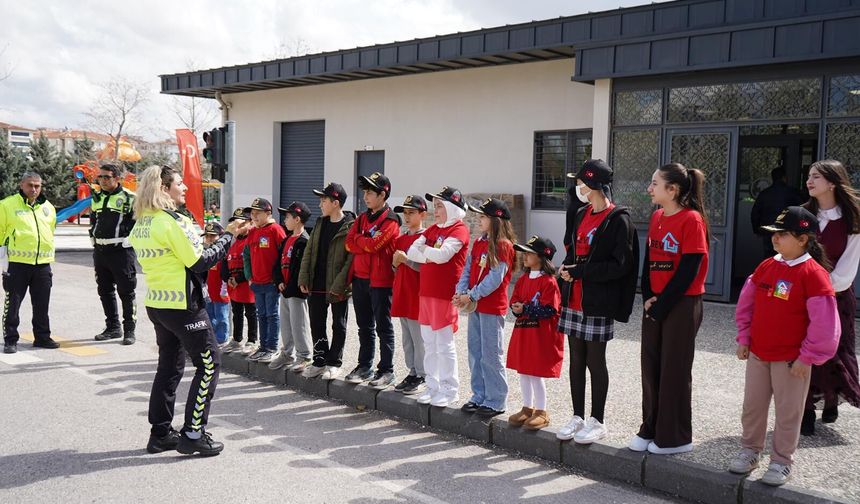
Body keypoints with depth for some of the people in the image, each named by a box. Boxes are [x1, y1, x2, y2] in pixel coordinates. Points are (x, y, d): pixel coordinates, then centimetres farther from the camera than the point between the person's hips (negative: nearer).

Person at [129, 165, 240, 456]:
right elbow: (200, 262, -17)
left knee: (169, 366, 17)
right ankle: (193, 434, 1)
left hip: (156, 304, 9)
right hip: (182, 305, -9)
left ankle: (161, 433, 21)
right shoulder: (173, 222, -18)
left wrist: (196, 242, 12)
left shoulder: (140, 225, 8)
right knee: (209, 363, 2)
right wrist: (228, 236, -8)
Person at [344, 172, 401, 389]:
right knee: (364, 326, 15)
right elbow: (349, 244, 3)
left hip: (380, 280, -7)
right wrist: (368, 244, -11)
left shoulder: (390, 220, -10)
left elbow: (372, 244, -21)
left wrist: (359, 239, -3)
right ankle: (365, 367, 24)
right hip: (359, 279, 7)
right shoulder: (363, 217, 14)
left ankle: (386, 371, 6)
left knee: (383, 327, 0)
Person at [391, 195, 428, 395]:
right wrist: (395, 264, 1)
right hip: (401, 296, 8)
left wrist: (406, 259, -19)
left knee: (419, 339, -3)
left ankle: (422, 377, 5)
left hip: (417, 298, -8)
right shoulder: (400, 239, 15)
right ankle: (412, 373, 22)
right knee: (407, 339, 13)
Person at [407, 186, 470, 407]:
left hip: (445, 295, -7)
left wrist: (423, 250, -6)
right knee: (429, 344, 12)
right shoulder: (433, 229, 16)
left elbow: (443, 254, -22)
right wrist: (432, 255, -11)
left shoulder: (459, 230, -7)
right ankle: (433, 386, 22)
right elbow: (411, 252, 5)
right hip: (425, 293, 7)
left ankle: (450, 390, 9)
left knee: (444, 344, -1)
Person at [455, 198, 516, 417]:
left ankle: (495, 401, 9)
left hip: (492, 308, -8)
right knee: (475, 353, 13)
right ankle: (479, 396, 24)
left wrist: (472, 295, -17)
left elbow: (495, 278, -19)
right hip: (475, 307, 8)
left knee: (491, 355, -1)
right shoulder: (478, 243, 13)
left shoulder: (503, 246, -12)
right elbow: (467, 270, 10)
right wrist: (461, 292, -6)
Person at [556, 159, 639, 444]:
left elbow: (620, 265, -16)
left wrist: (580, 271, -16)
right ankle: (578, 417, 22)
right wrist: (567, 268, 0)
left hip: (598, 303, -7)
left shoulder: (618, 220, -11)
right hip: (574, 300, 7)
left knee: (595, 361, 2)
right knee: (576, 359, 11)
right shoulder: (582, 216, 13)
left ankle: (597, 421, 15)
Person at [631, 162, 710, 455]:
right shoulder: (656, 217, 9)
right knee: (650, 366, 11)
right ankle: (650, 430, 23)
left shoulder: (691, 219, -13)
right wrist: (648, 297, -1)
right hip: (655, 304, 7)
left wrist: (663, 303, -14)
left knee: (675, 370, 1)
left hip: (681, 305, -7)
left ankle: (675, 437, 14)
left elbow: (689, 268, -16)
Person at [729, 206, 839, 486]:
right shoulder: (766, 267, 3)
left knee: (787, 412, 8)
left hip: (791, 360, -5)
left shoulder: (813, 273, -15)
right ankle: (750, 451, 31)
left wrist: (807, 357, -13)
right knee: (752, 406, 15)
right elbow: (746, 304, 12)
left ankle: (782, 462, 22)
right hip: (757, 354, 6)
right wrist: (744, 339, 8)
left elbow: (824, 322, -15)